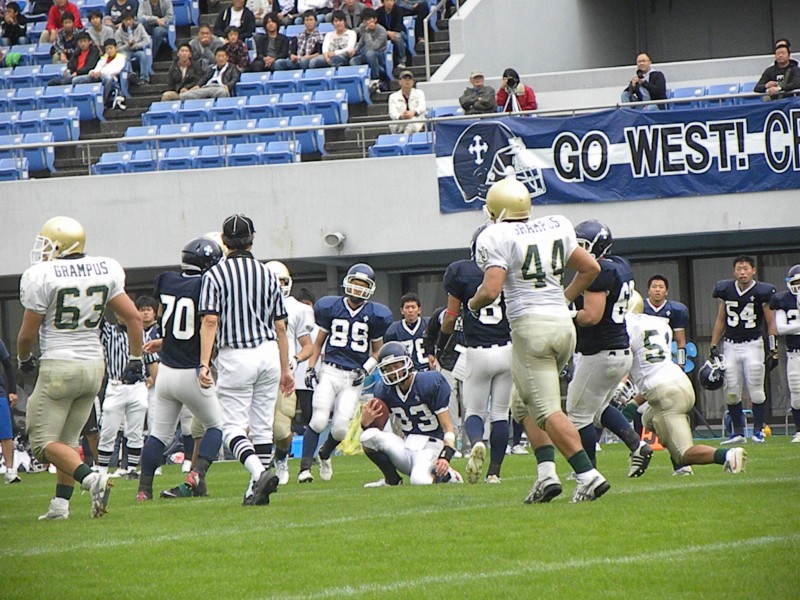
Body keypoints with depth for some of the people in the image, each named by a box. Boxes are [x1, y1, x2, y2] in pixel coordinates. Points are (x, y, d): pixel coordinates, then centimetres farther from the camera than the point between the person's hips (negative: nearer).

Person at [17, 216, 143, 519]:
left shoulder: (42, 276, -13)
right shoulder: (105, 271, 3)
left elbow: (28, 333, -7)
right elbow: (134, 317, 3)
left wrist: (24, 359, 13)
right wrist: (136, 360, 12)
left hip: (59, 366, -6)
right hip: (94, 365, 6)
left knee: (44, 441, 0)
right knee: (68, 438, 16)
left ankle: (89, 477, -21)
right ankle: (60, 504, 10)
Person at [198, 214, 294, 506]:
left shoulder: (215, 275, -4)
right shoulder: (267, 275, 8)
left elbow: (210, 321, -12)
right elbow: (280, 327, 10)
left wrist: (204, 364, -14)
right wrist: (285, 369, 16)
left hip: (236, 357, -4)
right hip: (269, 353, 4)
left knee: (233, 426, -2)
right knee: (262, 426, 9)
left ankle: (259, 471, -25)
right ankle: (257, 491, 7)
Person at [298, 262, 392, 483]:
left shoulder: (374, 315, 5)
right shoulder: (331, 308, 6)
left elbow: (377, 351, 14)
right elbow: (319, 342, 15)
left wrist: (366, 368, -4)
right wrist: (310, 368, 4)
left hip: (354, 378, 0)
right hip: (329, 371, 0)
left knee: (341, 427, -8)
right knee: (319, 421, -16)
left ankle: (325, 454, 23)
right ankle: (305, 467, -8)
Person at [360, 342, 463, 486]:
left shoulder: (430, 384, -13)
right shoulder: (384, 390, 2)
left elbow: (448, 427, -13)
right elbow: (378, 430, 9)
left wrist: (445, 457, -28)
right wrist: (367, 424, -16)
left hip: (431, 447, -4)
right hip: (406, 445, 4)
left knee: (419, 480, -35)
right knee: (368, 436, -23)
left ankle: (447, 475, 2)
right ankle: (392, 479, -2)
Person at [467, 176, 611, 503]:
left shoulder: (498, 238, -8)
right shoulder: (556, 228, 11)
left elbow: (491, 291, -16)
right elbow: (590, 268, 17)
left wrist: (473, 304, 5)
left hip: (530, 325, -7)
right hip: (563, 323, 7)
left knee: (548, 410, -5)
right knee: (530, 400, 20)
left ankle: (588, 475, -15)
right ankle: (547, 470, 8)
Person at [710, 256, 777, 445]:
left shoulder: (761, 292, -7)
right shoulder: (726, 290, 4)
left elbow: (771, 323, -2)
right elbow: (720, 320, 13)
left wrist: (773, 349, -6)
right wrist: (714, 347, 11)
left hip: (753, 345, -4)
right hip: (730, 346, 4)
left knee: (756, 390, -5)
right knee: (731, 392, 2)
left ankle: (758, 431, 4)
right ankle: (738, 432, 11)